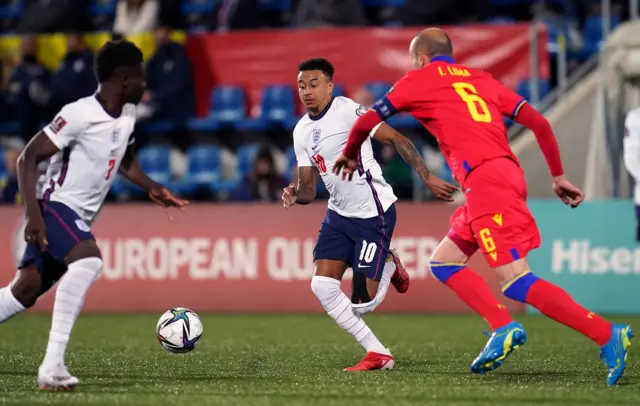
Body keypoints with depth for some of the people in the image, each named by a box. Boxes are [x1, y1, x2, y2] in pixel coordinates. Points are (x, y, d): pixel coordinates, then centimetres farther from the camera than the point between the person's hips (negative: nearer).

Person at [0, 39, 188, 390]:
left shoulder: (127, 115, 7)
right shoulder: (80, 114, -19)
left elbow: (124, 159, 28)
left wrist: (153, 189, 13)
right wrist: (33, 213, -25)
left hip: (81, 218, 9)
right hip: (57, 206, -9)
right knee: (89, 260, -33)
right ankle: (53, 365, -36)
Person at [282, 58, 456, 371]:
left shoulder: (348, 111, -15)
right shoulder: (301, 132, 7)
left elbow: (398, 140, -14)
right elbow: (308, 189, 9)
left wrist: (427, 178, -19)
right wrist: (296, 195, -15)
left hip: (374, 213, -7)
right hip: (339, 214, 7)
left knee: (364, 303, -10)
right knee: (322, 286, -7)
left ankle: (389, 267, 26)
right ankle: (377, 354, 4)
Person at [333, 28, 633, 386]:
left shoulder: (419, 80, 10)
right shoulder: (481, 80, 25)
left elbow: (365, 123, 14)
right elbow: (539, 123, 18)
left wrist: (350, 156, 33)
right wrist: (558, 176, 22)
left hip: (485, 178, -8)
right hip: (508, 172, 8)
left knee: (516, 281, -15)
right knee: (443, 262, 17)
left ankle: (608, 335, -24)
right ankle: (504, 327, -1)